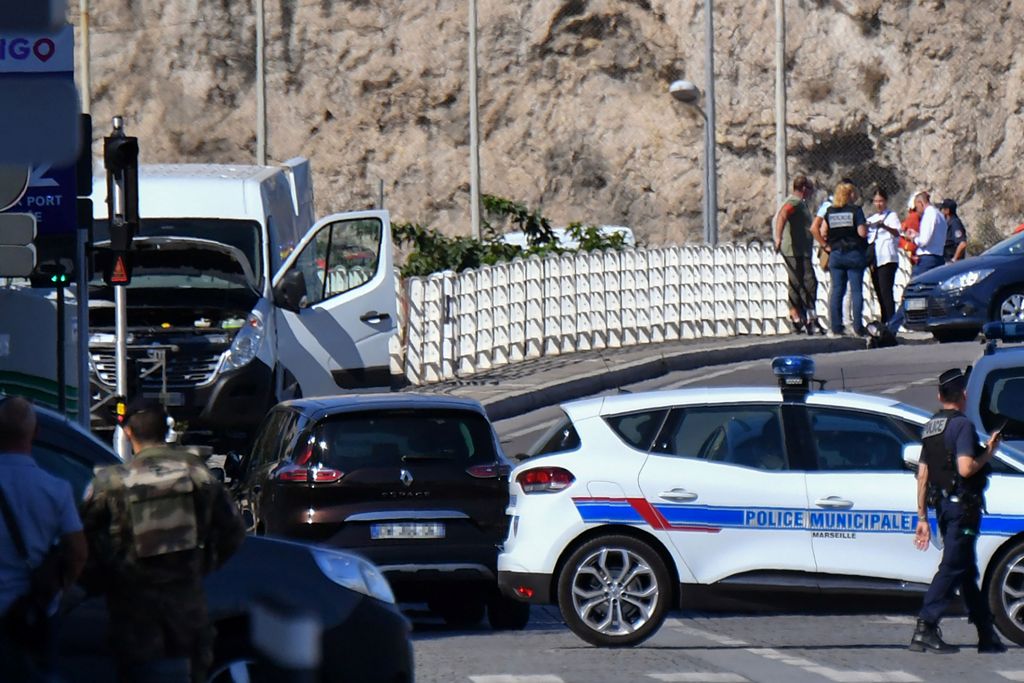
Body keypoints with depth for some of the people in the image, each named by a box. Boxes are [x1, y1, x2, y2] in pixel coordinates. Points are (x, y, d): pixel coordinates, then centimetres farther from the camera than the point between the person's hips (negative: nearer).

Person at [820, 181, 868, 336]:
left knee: (836, 291, 5)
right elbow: (862, 232, -14)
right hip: (854, 254, -3)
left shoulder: (830, 212, 4)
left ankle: (836, 328, 2)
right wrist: (866, 228, 6)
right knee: (856, 290, 0)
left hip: (836, 254, 3)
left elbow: (823, 233, 3)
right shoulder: (855, 210, -8)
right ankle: (858, 327, -4)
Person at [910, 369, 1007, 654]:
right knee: (952, 568, -7)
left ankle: (987, 635, 19)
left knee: (967, 569, 14)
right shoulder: (962, 425, -13)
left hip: (942, 505, 9)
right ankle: (925, 630, -13)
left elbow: (922, 475, 14)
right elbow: (965, 468, -24)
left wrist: (922, 517, 16)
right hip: (962, 504, -9)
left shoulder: (931, 427, 13)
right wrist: (988, 453, -6)